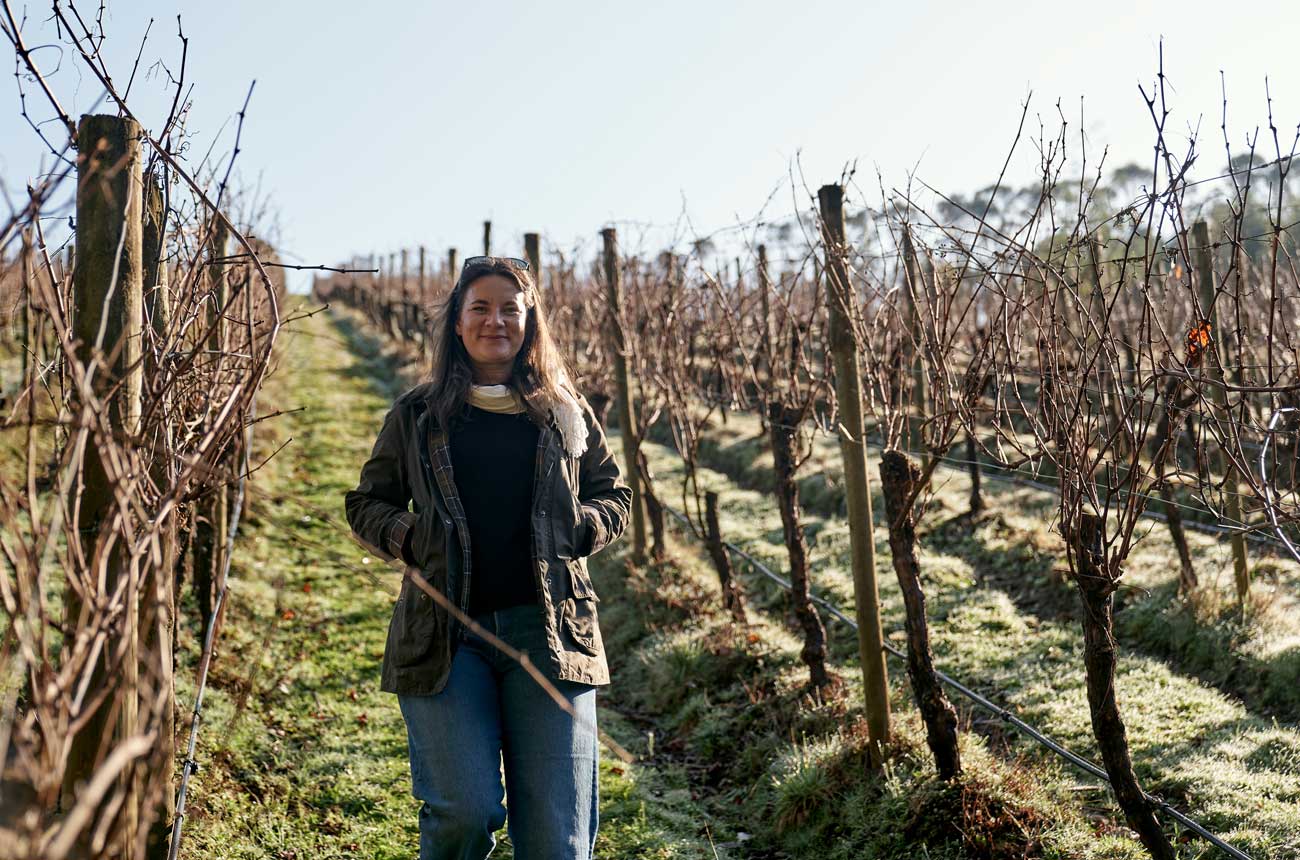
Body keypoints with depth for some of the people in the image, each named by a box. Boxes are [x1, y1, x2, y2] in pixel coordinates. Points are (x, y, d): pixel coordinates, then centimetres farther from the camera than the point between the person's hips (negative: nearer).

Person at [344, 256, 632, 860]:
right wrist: (407, 538, -4)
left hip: (548, 629, 1)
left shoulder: (564, 411, 11)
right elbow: (366, 504, 16)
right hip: (445, 633, -1)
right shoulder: (418, 414, 9)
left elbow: (613, 495, 18)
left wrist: (576, 528, -3)